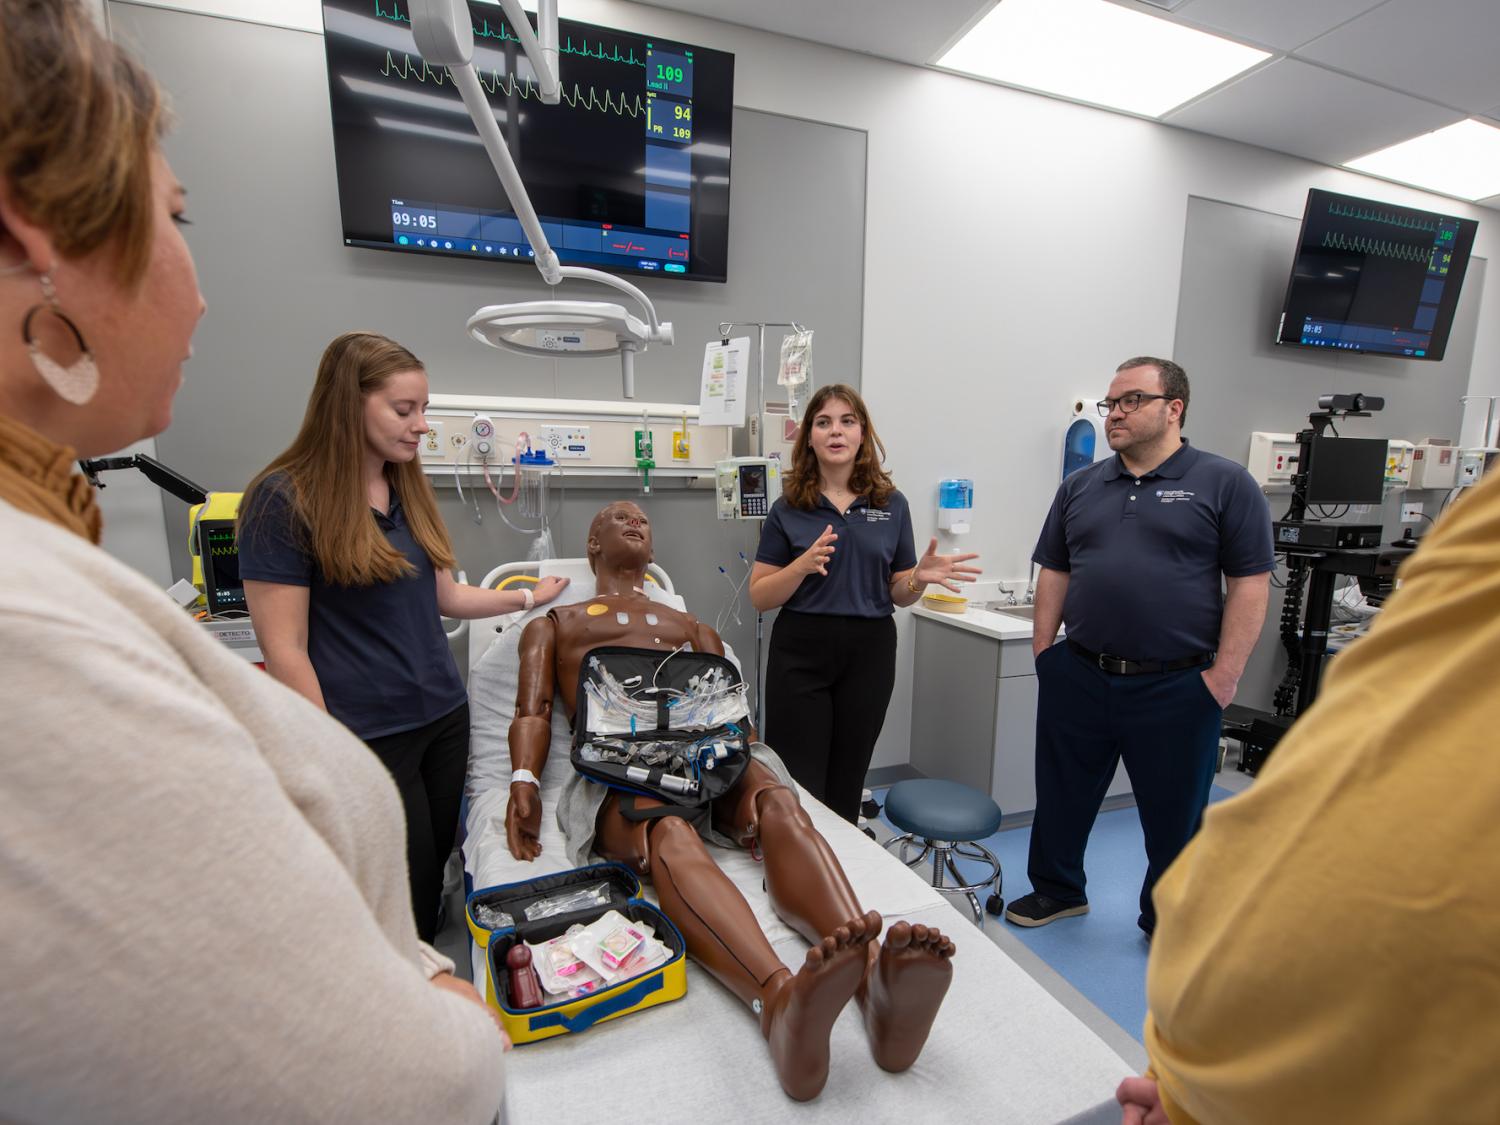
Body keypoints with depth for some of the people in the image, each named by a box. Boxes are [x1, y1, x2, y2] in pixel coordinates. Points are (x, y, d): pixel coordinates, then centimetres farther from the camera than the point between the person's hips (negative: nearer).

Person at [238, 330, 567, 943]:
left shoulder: (408, 489, 8)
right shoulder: (283, 501, -13)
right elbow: (285, 651, -13)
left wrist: (530, 597, 12)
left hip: (444, 715, 7)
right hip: (368, 738, -6)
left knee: (439, 867, 16)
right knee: (412, 891, 6)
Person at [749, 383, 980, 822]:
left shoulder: (891, 504, 4)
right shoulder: (788, 509, 0)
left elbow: (898, 594, 9)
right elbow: (759, 597, -3)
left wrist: (919, 577, -13)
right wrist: (803, 565, -20)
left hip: (869, 652, 2)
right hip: (800, 652, -1)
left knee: (846, 787, 14)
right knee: (798, 789, 2)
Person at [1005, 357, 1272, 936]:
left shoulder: (1224, 484, -3)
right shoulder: (1080, 487, 8)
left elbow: (1249, 584, -6)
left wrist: (1223, 675, -11)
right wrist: (1043, 652, 3)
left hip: (1177, 687, -3)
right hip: (1077, 678, 4)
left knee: (1174, 813, 14)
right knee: (1061, 797, 16)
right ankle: (1056, 890, 39)